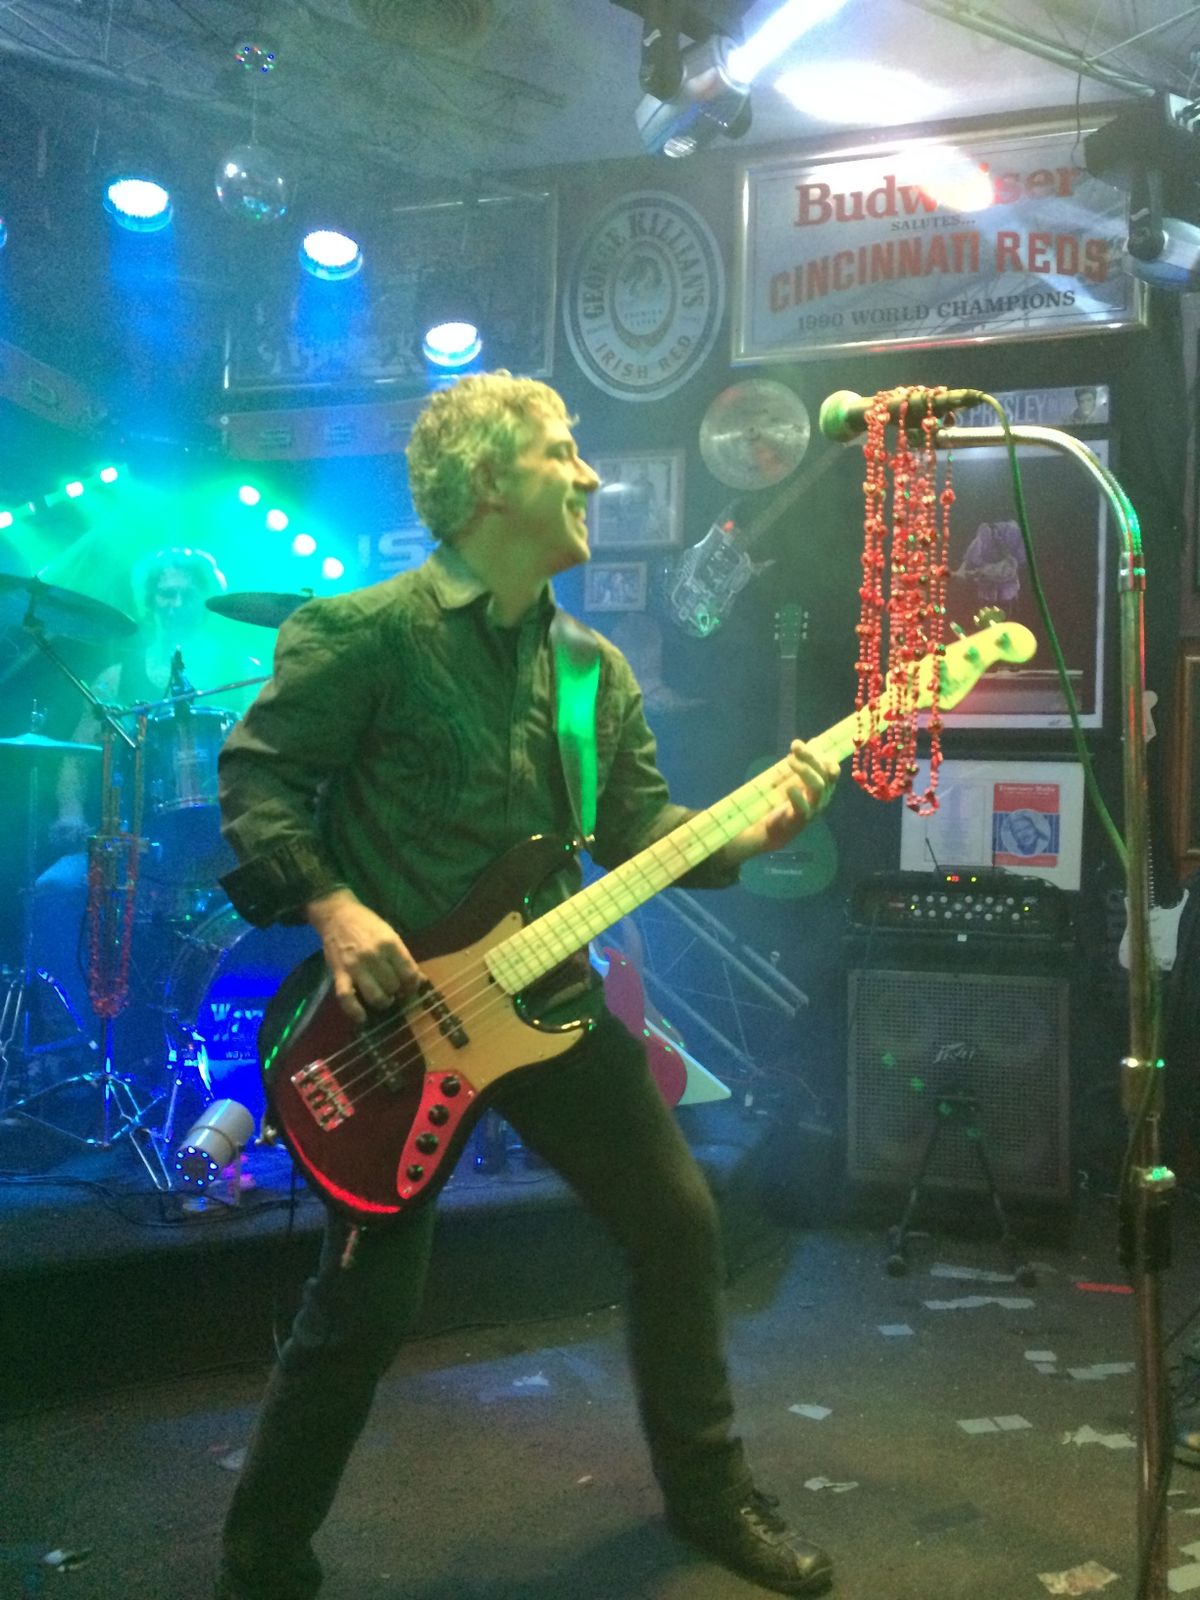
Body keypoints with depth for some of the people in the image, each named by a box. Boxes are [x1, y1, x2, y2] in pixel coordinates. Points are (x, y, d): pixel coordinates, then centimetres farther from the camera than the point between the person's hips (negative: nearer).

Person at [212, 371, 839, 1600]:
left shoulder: (596, 669, 9)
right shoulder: (365, 634, -12)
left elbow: (639, 829, 7)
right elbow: (257, 773, -11)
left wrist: (751, 831, -11)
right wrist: (332, 907, -22)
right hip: (395, 1009, -6)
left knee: (676, 1222, 10)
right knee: (364, 1308, -2)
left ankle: (708, 1491, 32)